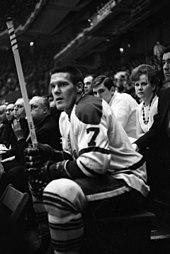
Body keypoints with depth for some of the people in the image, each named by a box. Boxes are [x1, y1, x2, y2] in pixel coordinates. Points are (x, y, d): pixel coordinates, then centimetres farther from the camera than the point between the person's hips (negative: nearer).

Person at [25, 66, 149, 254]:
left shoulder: (88, 107, -17)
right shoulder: (65, 116, 13)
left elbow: (95, 163, -27)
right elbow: (72, 156, 18)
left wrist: (51, 170, -16)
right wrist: (49, 154, -3)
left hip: (127, 180, -10)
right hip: (102, 179, 10)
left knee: (58, 191, -32)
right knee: (37, 181, 11)